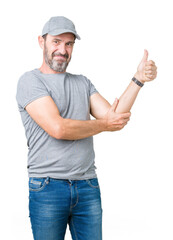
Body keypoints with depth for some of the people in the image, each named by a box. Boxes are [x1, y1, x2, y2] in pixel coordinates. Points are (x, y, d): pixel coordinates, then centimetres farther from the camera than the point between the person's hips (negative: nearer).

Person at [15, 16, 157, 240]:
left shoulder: (83, 83, 14)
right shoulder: (30, 81, -3)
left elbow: (114, 118, 2)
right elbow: (58, 128, -15)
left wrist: (138, 79, -6)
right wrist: (103, 124, -3)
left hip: (88, 187, 5)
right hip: (47, 188, -4)